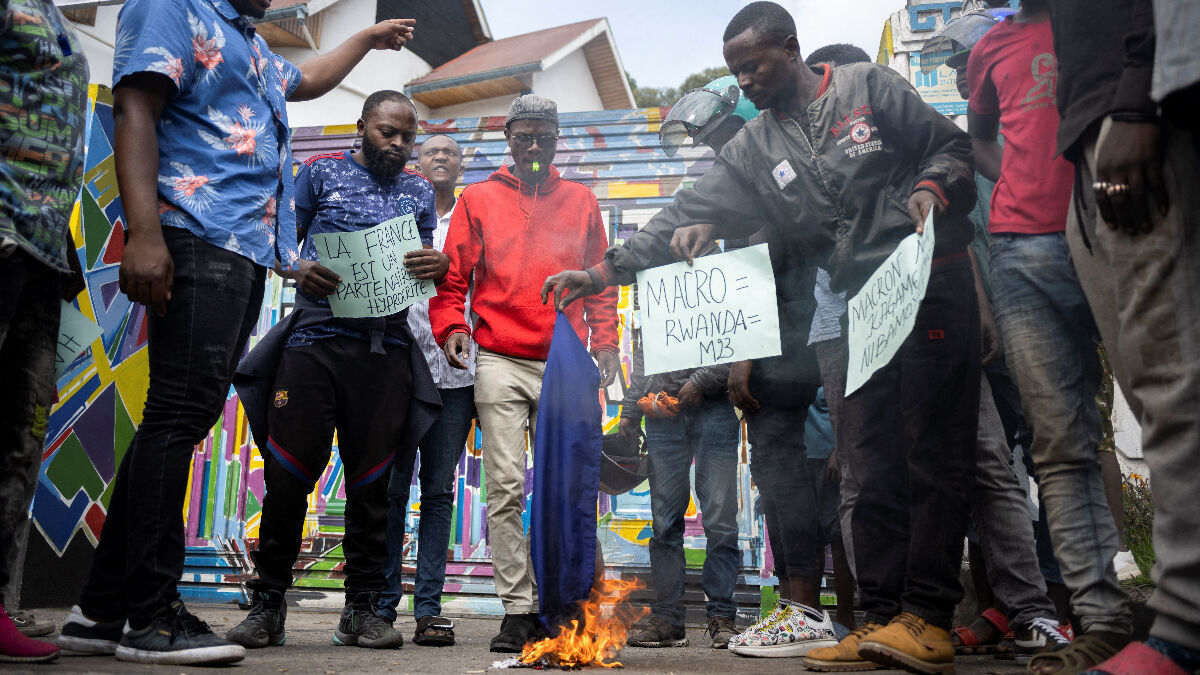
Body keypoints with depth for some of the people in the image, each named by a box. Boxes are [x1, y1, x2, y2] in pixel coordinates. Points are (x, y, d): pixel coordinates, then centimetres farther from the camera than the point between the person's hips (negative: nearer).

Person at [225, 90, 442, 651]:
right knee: (288, 473, -3)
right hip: (315, 337, -2)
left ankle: (362, 609, 12)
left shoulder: (419, 190, 20)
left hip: (386, 347, 2)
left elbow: (426, 261, 19)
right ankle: (267, 604, 12)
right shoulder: (321, 172, 13)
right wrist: (299, 269, -11)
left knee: (371, 480, 3)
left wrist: (439, 264, -5)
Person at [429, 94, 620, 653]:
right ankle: (516, 608, 3)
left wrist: (605, 342, 5)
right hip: (500, 362, -1)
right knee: (505, 489, -4)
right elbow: (453, 276, 10)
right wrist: (451, 326, -8)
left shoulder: (581, 201, 15)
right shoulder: (478, 199, 12)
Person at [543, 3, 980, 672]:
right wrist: (602, 271, -3)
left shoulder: (868, 85, 4)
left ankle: (927, 616, -4)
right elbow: (688, 216, 5)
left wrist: (932, 189, -15)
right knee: (876, 464, 2)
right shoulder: (753, 148, 12)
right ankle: (883, 619, 5)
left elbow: (951, 144, 8)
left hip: (933, 283, -4)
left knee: (932, 450, -7)